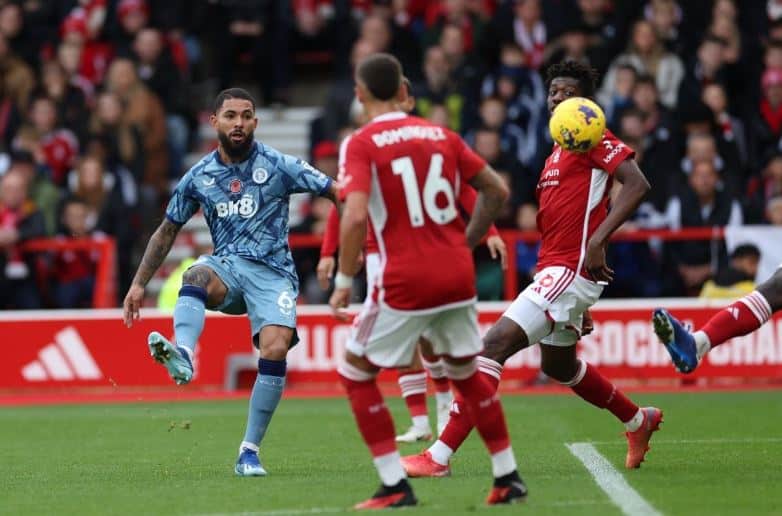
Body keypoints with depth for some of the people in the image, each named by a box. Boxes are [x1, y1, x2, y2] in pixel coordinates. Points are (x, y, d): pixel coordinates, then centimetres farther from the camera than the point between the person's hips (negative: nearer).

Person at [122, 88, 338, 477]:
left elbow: (337, 193, -1)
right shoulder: (199, 177, 7)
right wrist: (139, 283, 15)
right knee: (197, 275, -35)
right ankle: (183, 355, -64)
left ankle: (249, 450, -13)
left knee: (275, 349, -25)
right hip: (227, 266, 2)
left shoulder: (279, 166, -1)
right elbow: (167, 231, 18)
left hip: (272, 271, -2)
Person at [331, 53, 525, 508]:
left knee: (355, 373, 11)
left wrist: (344, 281, -10)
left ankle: (396, 486, 3)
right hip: (458, 275, 5)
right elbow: (497, 191, 12)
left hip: (405, 282, -5)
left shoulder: (361, 145, -7)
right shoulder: (442, 136, 9)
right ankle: (508, 476, 23)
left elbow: (356, 216, -19)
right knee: (466, 372, 24)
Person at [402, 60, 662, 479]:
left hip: (570, 269, -11)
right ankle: (638, 421, 48)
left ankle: (440, 456, -22)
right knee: (559, 366, 26)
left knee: (494, 344, -19)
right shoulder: (557, 154, 21)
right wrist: (581, 303, 26)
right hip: (553, 268, 11)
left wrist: (596, 243, -27)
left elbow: (637, 184, -20)